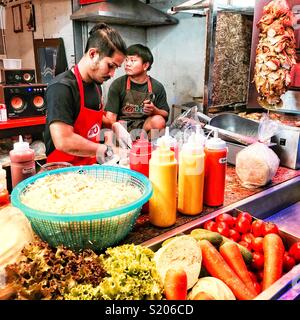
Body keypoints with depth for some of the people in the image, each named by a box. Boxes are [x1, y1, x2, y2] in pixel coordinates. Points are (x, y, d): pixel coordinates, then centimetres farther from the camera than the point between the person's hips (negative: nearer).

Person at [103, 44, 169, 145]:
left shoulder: (157, 87, 2)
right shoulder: (117, 84, -2)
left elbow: (165, 115, 7)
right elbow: (110, 117, -8)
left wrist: (154, 110, -17)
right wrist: (117, 130, -30)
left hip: (145, 125, 2)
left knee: (158, 120, -29)